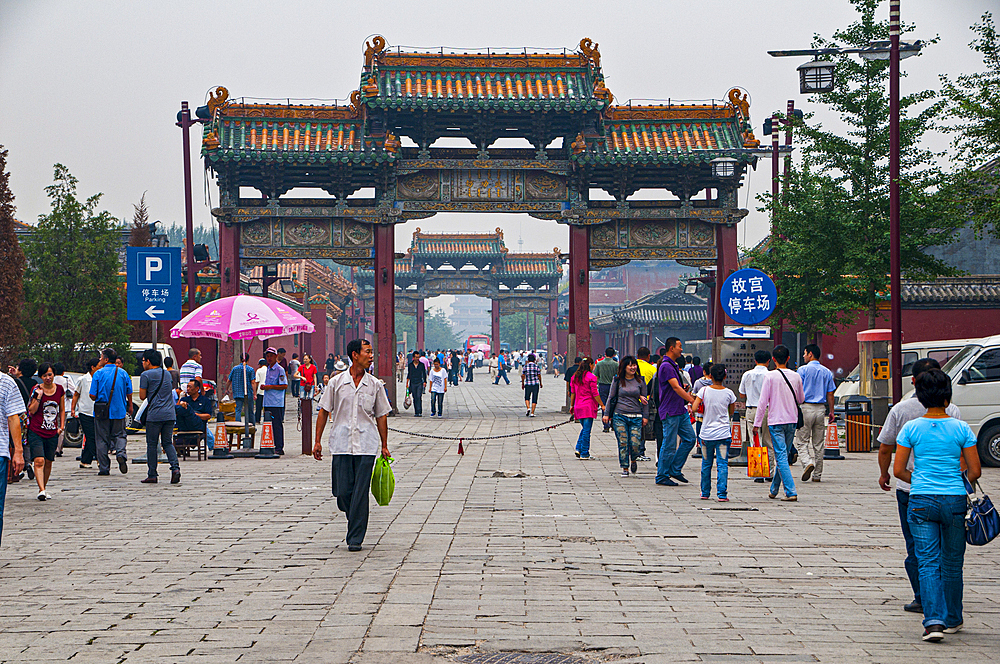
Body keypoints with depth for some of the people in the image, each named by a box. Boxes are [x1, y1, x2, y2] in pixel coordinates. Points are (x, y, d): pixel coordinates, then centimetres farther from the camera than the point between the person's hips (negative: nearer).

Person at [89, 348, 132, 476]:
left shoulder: (98, 374, -8)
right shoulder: (123, 373, 0)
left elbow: (92, 395, -9)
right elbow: (129, 393, 7)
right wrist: (130, 406, 23)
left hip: (102, 413, -2)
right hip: (119, 411, 2)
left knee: (102, 439, 6)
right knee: (119, 435, 15)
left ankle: (104, 468, 6)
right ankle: (121, 453, -14)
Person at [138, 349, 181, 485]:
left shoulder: (146, 375, -4)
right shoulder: (167, 374, 16)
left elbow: (142, 396, -4)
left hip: (155, 415, -5)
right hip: (170, 414, 5)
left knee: (152, 444, 3)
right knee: (168, 443, 10)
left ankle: (152, 475, 5)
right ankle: (175, 467, -11)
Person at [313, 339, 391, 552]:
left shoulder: (375, 385, 6)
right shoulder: (337, 382, 4)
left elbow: (381, 416, 12)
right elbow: (324, 412, 8)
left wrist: (384, 445, 10)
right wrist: (318, 441, 4)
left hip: (366, 444, 0)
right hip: (341, 444, 0)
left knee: (361, 492, -5)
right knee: (342, 492, -2)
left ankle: (355, 538, 1)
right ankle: (354, 517, 30)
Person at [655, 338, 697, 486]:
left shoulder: (674, 366, 16)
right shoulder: (666, 366, -16)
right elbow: (676, 388, -23)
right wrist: (692, 400, -24)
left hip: (681, 411, 10)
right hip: (670, 412, -10)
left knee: (689, 439, 7)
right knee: (669, 445, -4)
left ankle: (675, 470, 15)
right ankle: (662, 477, 5)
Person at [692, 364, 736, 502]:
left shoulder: (704, 391, -6)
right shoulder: (728, 393, -3)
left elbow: (694, 408, -11)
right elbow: (731, 412, 8)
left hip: (706, 434, 1)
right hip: (723, 433, -1)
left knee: (706, 464, 14)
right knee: (723, 464, 0)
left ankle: (705, 493, 22)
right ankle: (722, 494, -8)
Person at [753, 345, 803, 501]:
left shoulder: (770, 376, -10)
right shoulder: (796, 377, 3)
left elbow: (763, 402, -10)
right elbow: (801, 399, 14)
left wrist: (757, 424, -5)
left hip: (776, 421, -5)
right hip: (792, 420, 5)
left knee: (781, 457, -5)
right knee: (783, 455, 16)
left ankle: (791, 492, -14)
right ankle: (774, 489, 27)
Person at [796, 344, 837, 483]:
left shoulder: (803, 370, -4)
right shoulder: (827, 372, 9)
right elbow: (830, 394, 8)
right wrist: (831, 412, 13)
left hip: (806, 407, -4)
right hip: (821, 409, 4)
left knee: (802, 441, 1)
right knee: (819, 443, 8)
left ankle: (808, 463, -25)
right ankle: (817, 475, 10)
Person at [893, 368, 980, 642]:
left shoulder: (911, 428, -3)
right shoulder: (961, 429, -4)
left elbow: (898, 470, -2)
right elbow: (975, 471, -1)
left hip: (921, 502, 0)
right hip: (955, 501, 0)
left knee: (928, 563, 1)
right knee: (952, 563, 14)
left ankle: (934, 620, -14)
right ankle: (952, 620, 27)